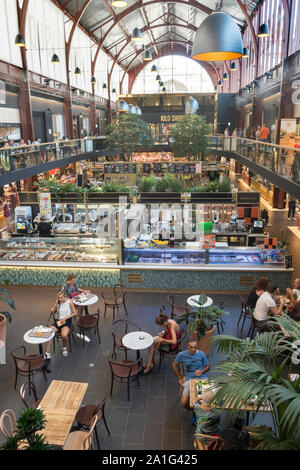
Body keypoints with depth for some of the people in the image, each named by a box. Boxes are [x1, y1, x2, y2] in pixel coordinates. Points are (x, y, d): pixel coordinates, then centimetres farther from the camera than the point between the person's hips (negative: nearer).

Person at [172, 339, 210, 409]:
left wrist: (202, 371, -10)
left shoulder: (201, 354, -3)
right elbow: (174, 364, 11)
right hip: (189, 380, 0)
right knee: (184, 403, -16)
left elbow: (207, 366, 11)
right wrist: (179, 378, 9)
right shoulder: (181, 355, -6)